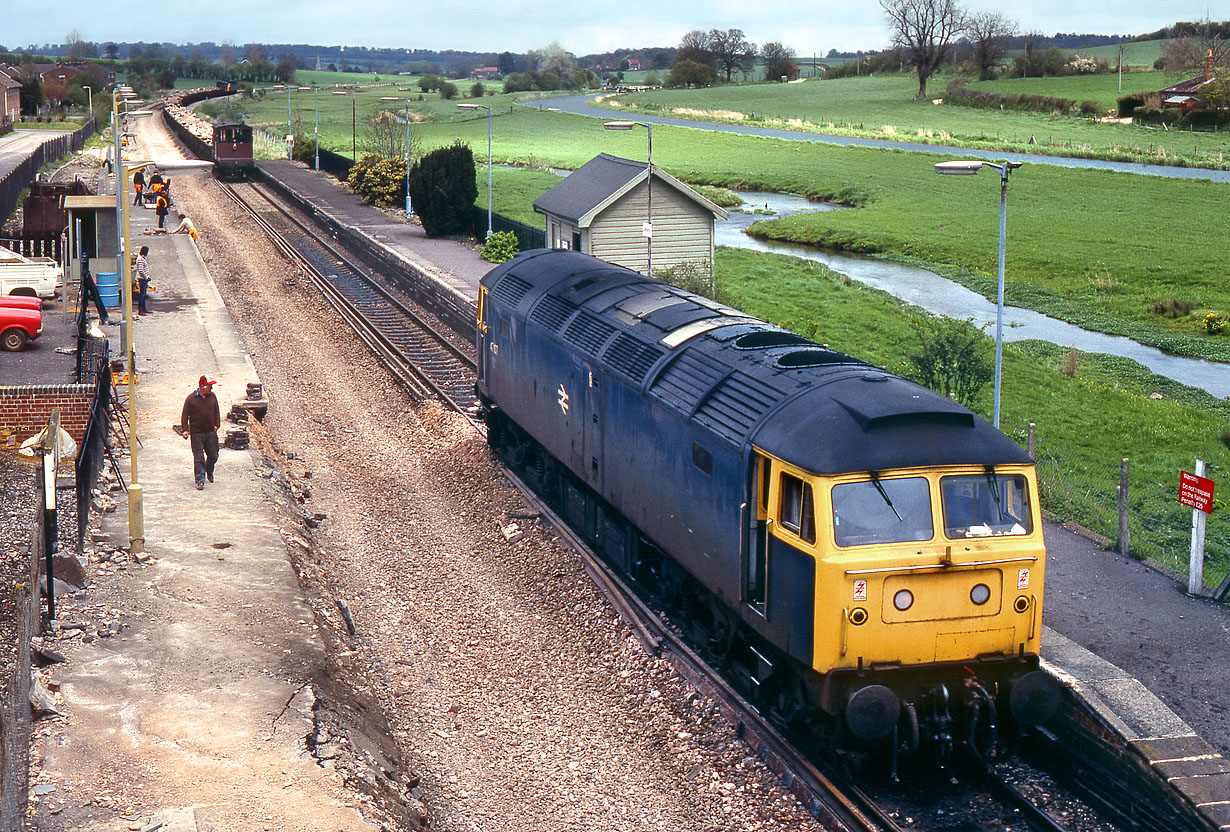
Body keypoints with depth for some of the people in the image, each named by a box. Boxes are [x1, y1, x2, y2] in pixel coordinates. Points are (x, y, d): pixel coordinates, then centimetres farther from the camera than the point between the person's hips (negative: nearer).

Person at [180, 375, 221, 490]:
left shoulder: (212, 396, 6)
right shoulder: (191, 398, -6)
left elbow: (216, 412, 17)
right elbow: (185, 415, -3)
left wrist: (217, 425, 6)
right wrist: (185, 429, -11)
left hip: (211, 432, 4)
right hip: (196, 433, -4)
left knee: (213, 455, 11)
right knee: (198, 458, -5)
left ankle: (209, 472, 39)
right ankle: (200, 480, -3)